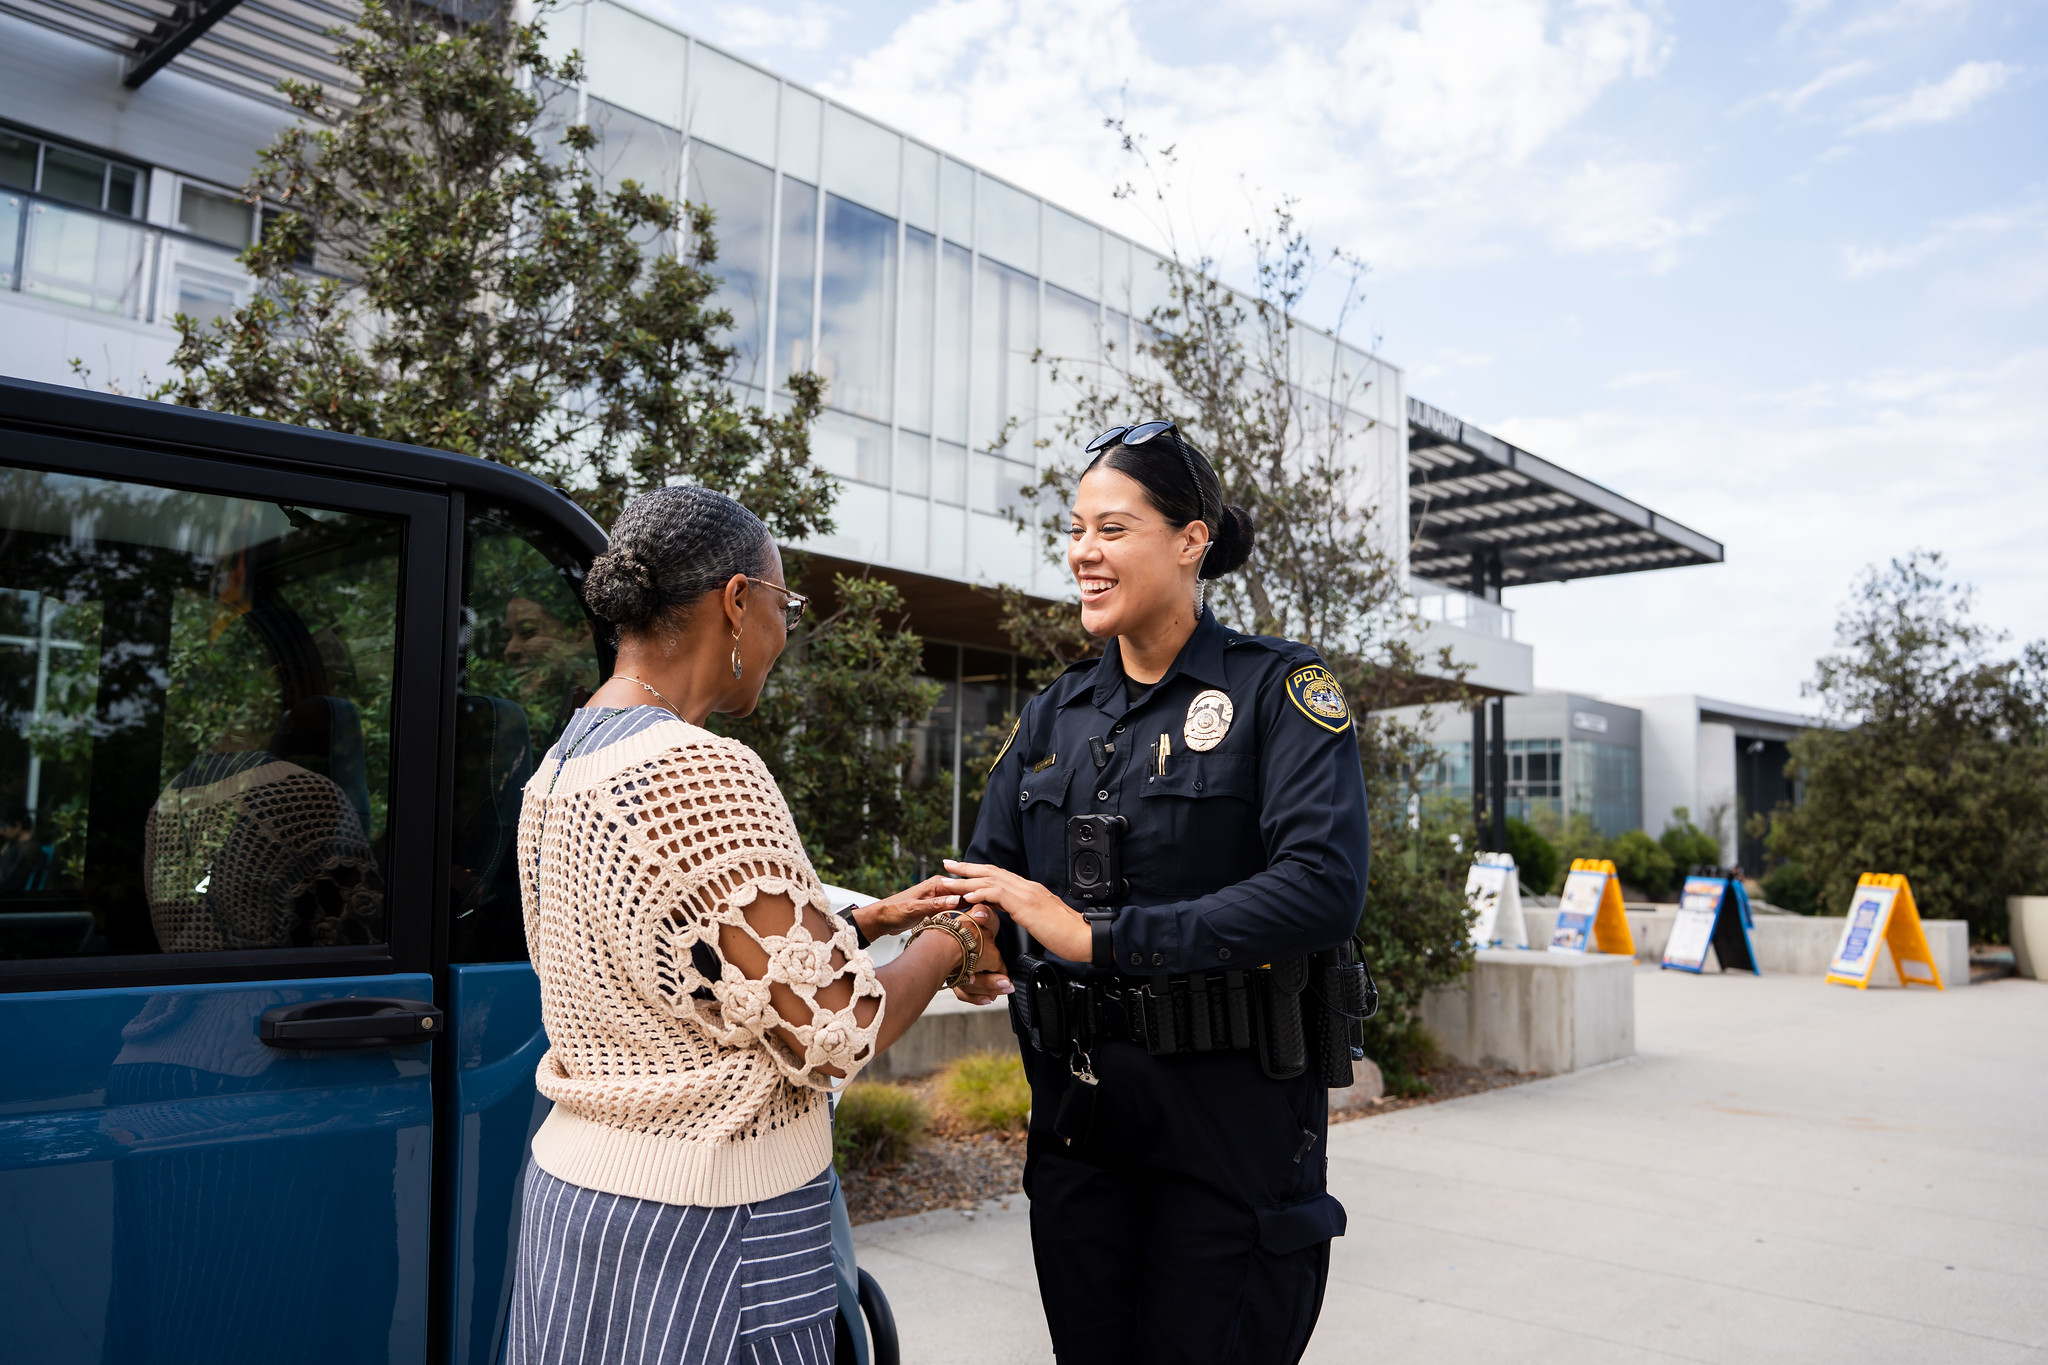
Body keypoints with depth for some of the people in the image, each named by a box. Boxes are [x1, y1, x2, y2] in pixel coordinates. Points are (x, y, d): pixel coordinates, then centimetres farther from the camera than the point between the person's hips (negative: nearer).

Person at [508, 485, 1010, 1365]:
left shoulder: (561, 767, 6)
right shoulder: (705, 775, -23)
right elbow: (831, 1035, -19)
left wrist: (870, 922, 13)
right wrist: (948, 946, -2)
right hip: (702, 1219, -9)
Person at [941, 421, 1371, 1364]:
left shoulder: (1278, 688, -7)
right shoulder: (1054, 715, 10)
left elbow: (1324, 886, -22)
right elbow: (986, 878, 9)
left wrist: (1097, 933, -26)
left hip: (1233, 1116, -5)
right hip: (1077, 1111, 5)